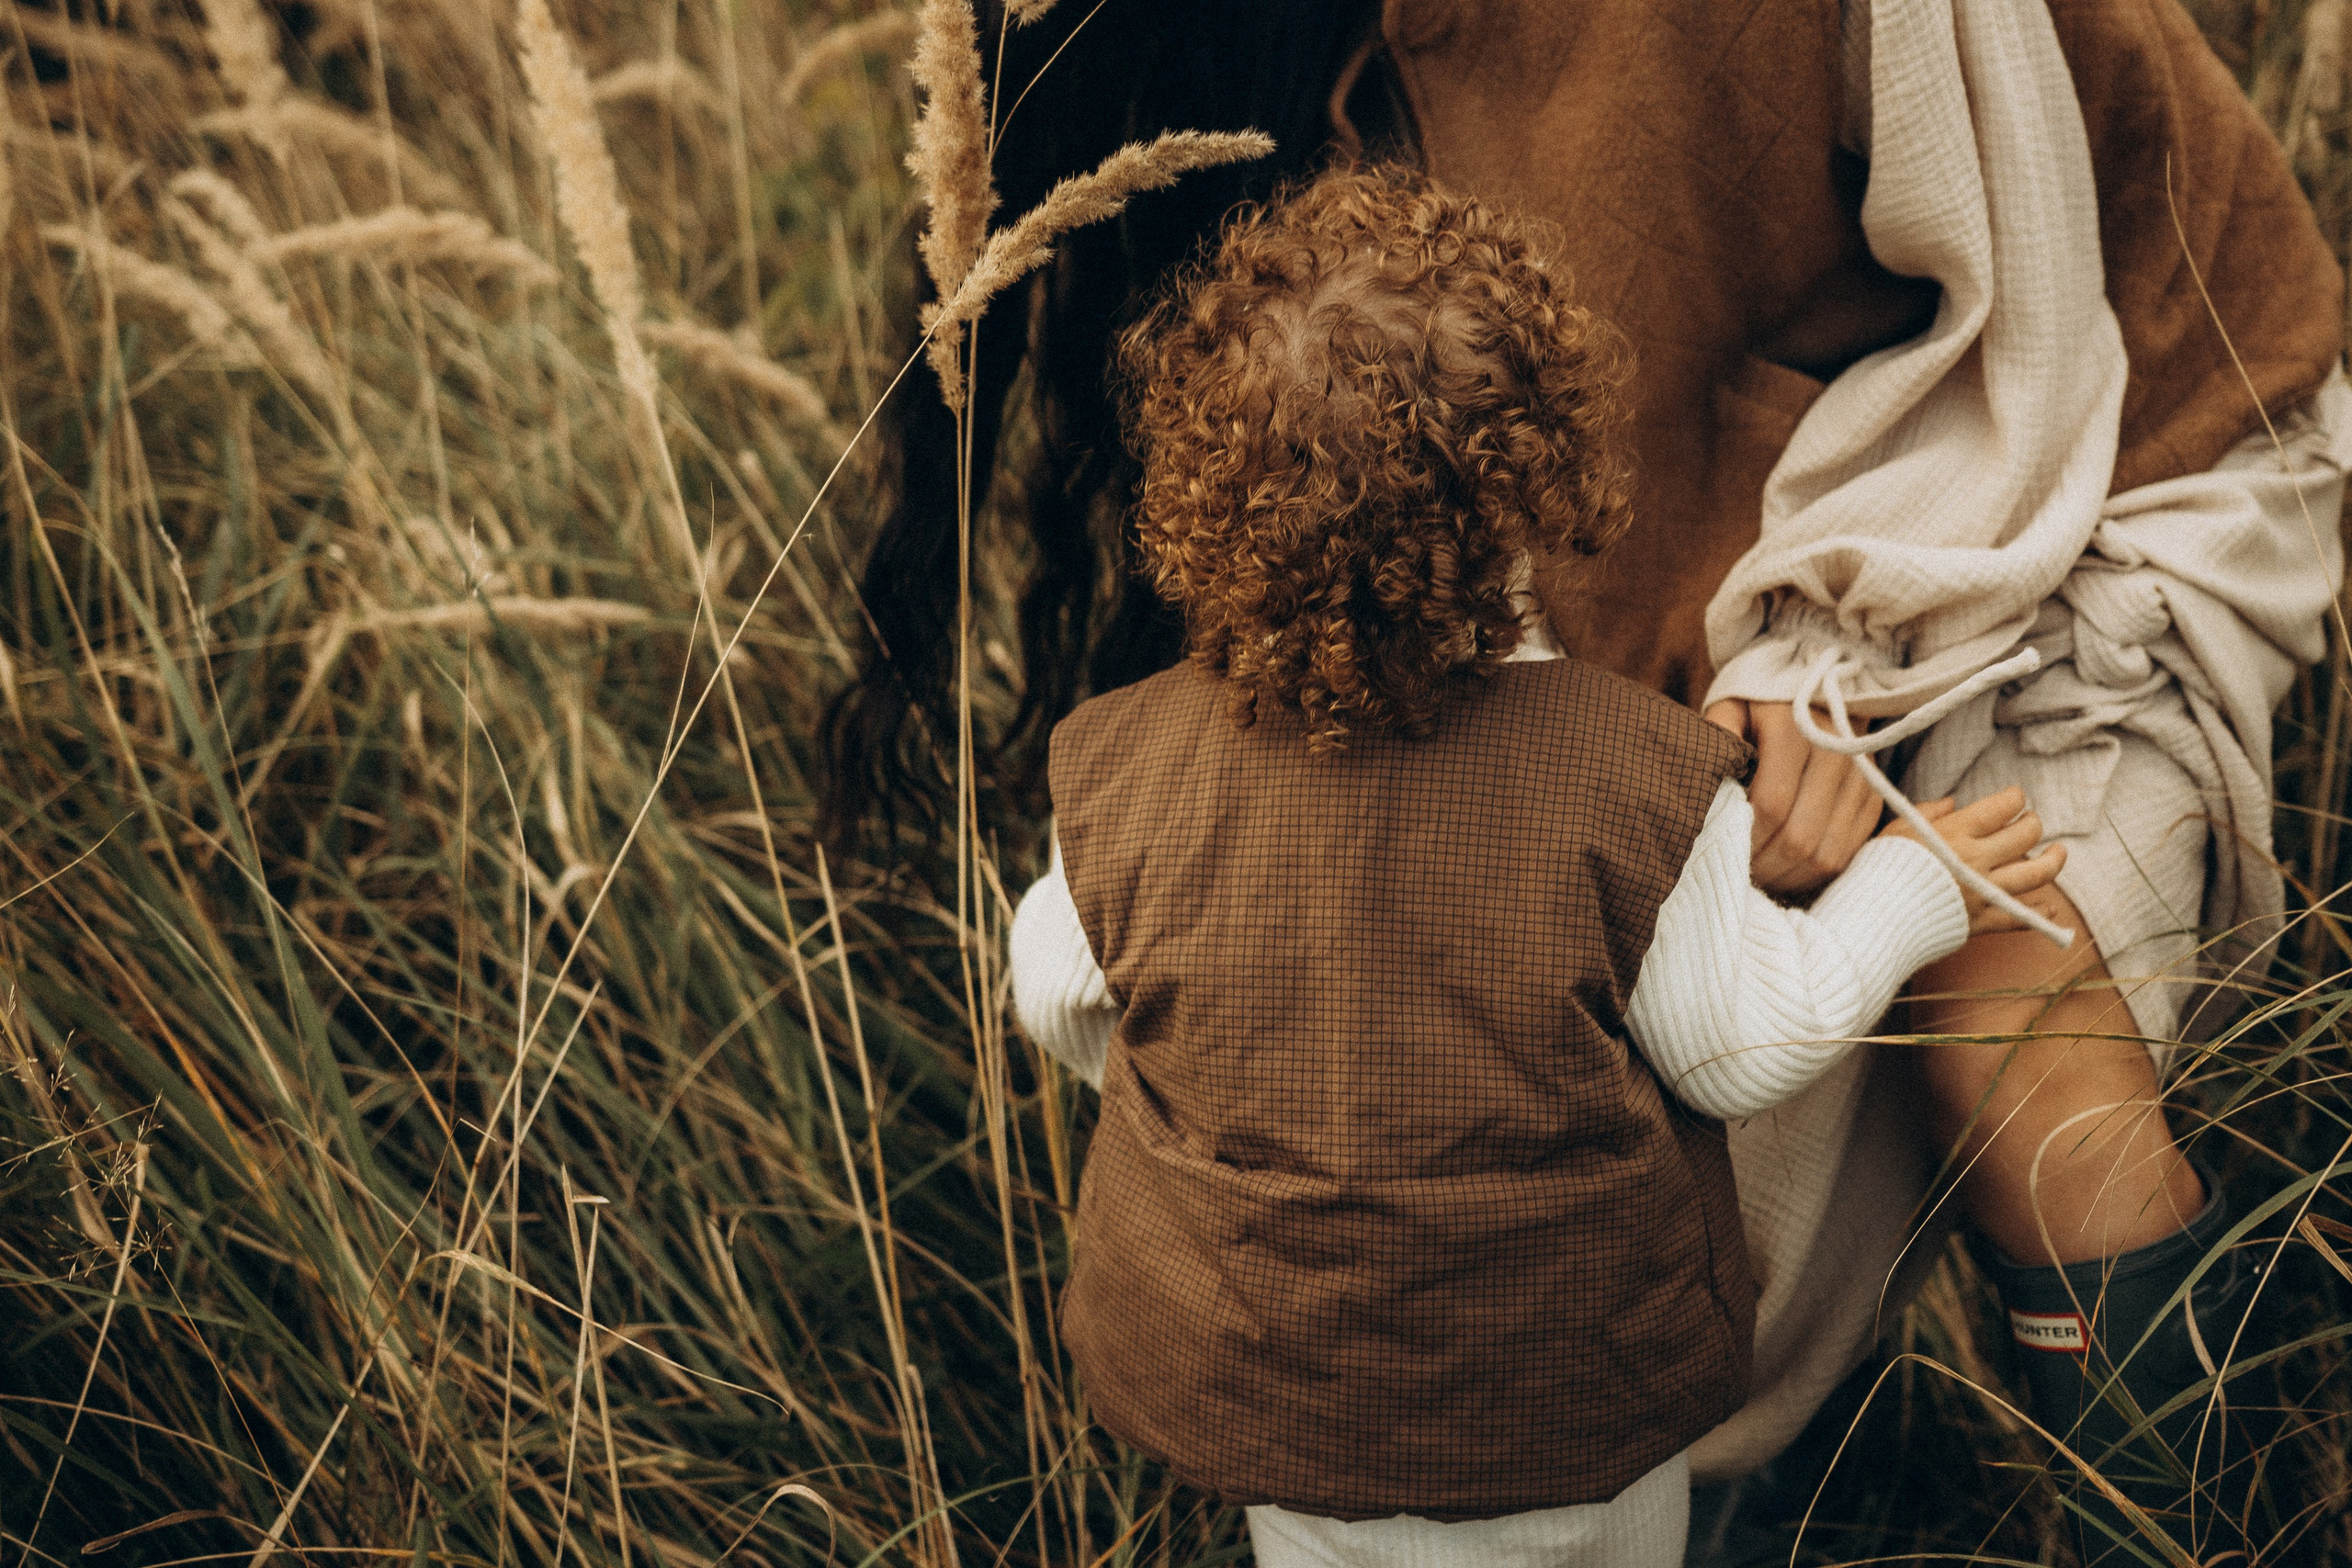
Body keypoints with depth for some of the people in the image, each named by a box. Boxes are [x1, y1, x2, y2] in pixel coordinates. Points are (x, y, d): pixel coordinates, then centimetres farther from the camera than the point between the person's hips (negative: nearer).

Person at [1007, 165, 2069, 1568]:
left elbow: (1060, 999, -2)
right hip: (1571, 1394, -1)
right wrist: (1917, 890, 3)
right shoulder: (1638, 780, -27)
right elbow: (1744, 1044, -12)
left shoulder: (1130, 768, -21)